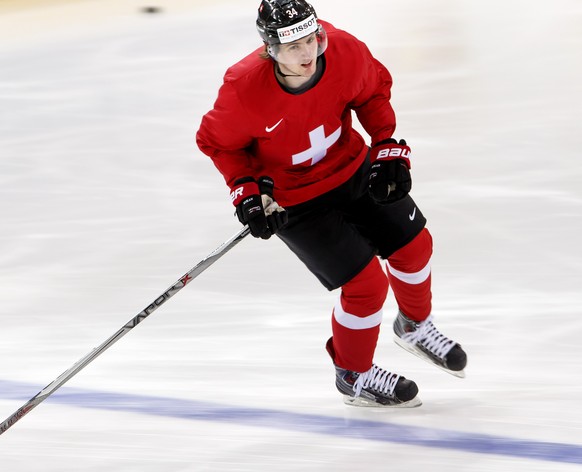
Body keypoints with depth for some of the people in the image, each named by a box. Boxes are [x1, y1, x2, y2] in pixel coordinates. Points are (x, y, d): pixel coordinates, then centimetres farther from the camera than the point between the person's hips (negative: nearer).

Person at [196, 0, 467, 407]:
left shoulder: (345, 51, -23)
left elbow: (374, 89, 0)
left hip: (354, 170, 5)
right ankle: (354, 375, 20)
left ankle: (415, 326, 46)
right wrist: (245, 191, -22)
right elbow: (217, 141, -13)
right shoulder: (245, 89, -33)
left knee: (413, 245, 14)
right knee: (367, 283, -7)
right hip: (293, 199, -5)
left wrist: (388, 147, -5)